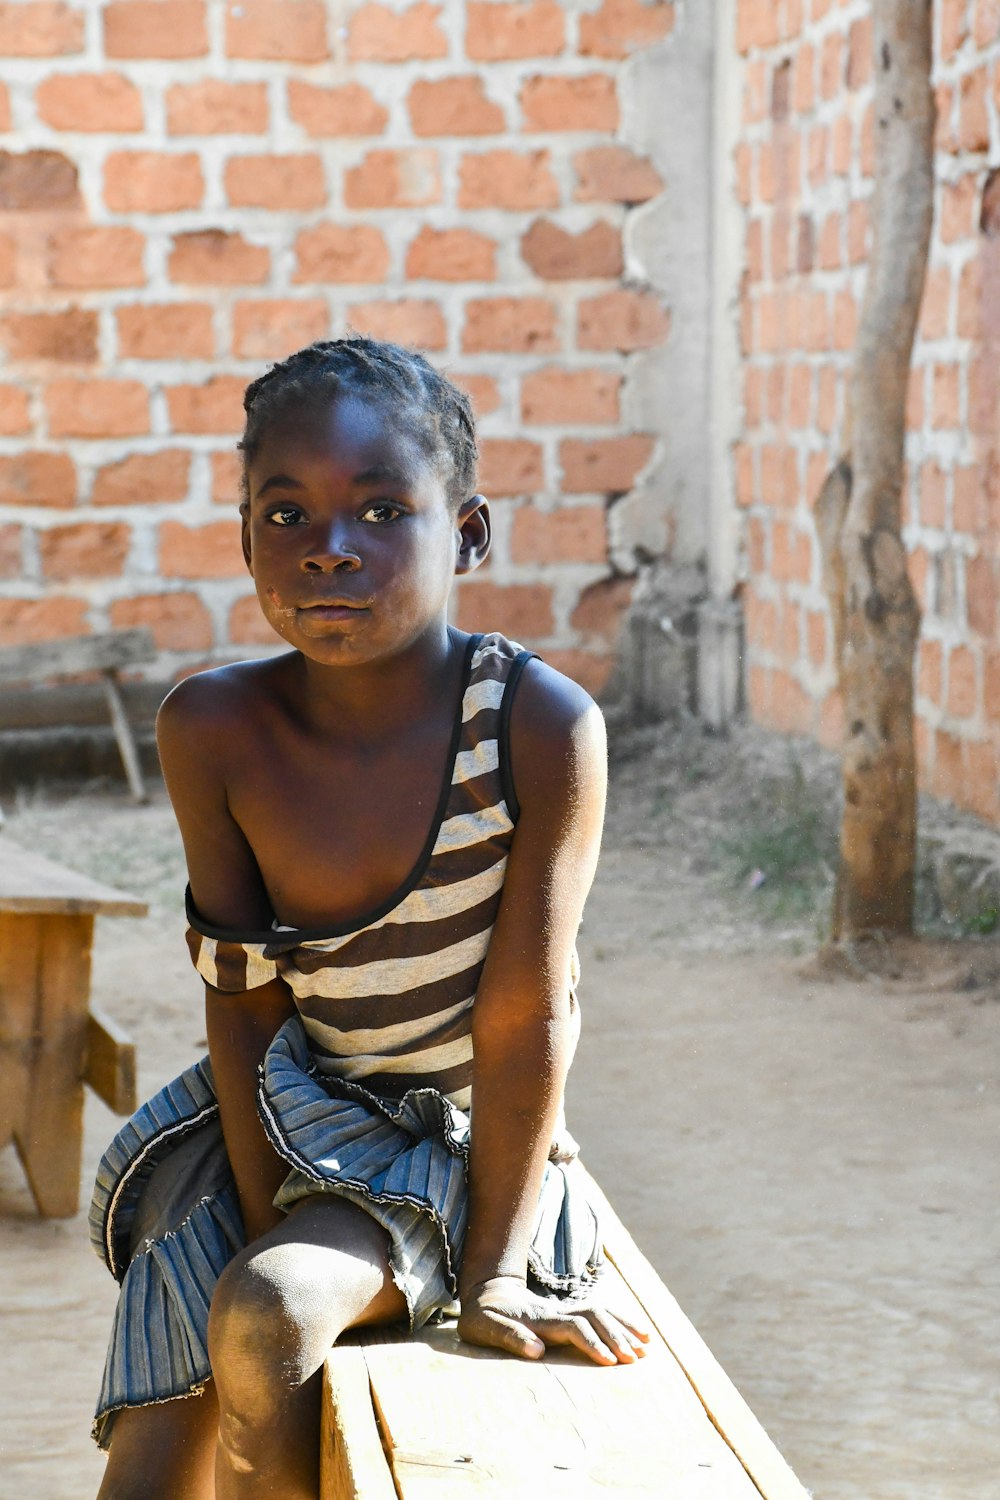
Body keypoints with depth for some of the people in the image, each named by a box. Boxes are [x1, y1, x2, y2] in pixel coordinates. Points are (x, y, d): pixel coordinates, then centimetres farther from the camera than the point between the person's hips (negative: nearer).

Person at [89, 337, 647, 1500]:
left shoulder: (542, 727, -23)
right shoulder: (210, 730, -14)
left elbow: (526, 1018, -19)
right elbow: (246, 1010, -10)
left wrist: (495, 1275, -16)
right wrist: (267, 1229, -16)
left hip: (457, 1144, -3)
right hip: (278, 1127, 3)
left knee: (265, 1314, -29)